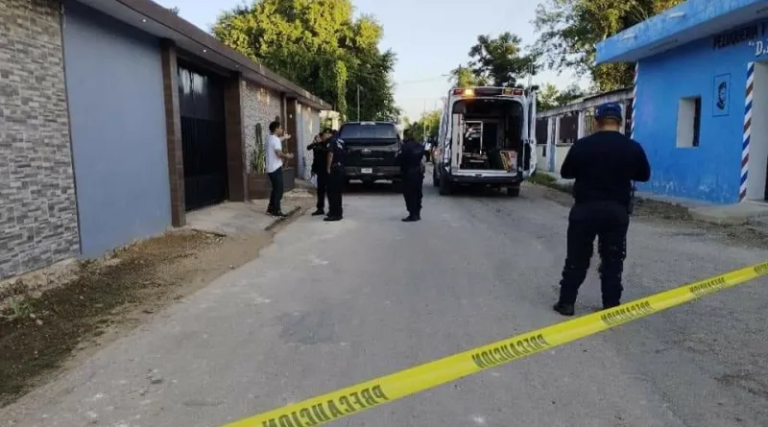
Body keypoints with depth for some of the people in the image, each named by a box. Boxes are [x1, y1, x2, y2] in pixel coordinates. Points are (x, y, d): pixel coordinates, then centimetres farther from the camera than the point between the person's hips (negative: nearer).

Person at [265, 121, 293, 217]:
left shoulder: (270, 138, 12)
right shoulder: (276, 139, -16)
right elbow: (279, 153, -26)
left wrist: (283, 138, 37)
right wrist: (287, 156, -8)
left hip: (271, 168, 9)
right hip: (276, 168, -9)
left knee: (275, 189, 17)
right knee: (278, 190, -2)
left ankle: (270, 209, 20)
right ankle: (276, 210, 1)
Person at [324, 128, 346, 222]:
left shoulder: (330, 140, -8)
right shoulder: (340, 140, 17)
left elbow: (330, 154, -17)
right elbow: (345, 153, 17)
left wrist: (328, 168, -12)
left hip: (334, 168, -9)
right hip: (341, 168, 9)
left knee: (332, 192, -4)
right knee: (337, 191, 17)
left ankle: (335, 214, -5)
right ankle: (338, 212, 23)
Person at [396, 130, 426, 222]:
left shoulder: (405, 146, -16)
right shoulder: (420, 146, 7)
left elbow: (399, 159, -16)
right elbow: (422, 158, 11)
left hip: (409, 173, -7)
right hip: (419, 172, 7)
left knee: (409, 194, -2)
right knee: (417, 193, 14)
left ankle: (412, 215, -4)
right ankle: (417, 213, 22)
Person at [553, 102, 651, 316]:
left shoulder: (582, 145, -8)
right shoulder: (633, 147, -3)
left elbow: (565, 173, 4)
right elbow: (644, 176, 11)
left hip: (585, 209, -1)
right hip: (617, 211, 1)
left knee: (576, 259, 9)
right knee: (612, 261, 9)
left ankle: (566, 303, 12)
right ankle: (611, 307, 13)